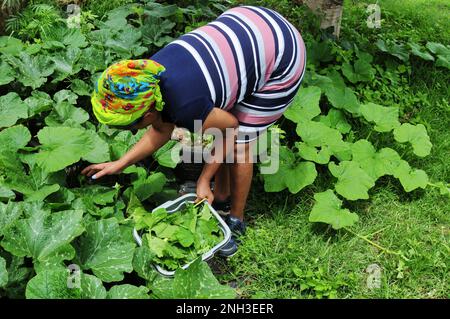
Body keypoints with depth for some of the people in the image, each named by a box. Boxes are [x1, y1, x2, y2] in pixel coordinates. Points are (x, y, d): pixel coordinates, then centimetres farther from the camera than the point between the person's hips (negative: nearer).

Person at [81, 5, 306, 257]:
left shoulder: (185, 108, -32)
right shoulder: (150, 74, -8)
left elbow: (231, 127, -12)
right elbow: (162, 131, 8)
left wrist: (204, 180, -4)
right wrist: (120, 165, 8)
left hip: (282, 59, -8)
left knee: (238, 145, 0)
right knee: (217, 128, 13)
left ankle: (236, 222, 21)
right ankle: (221, 197, 35)